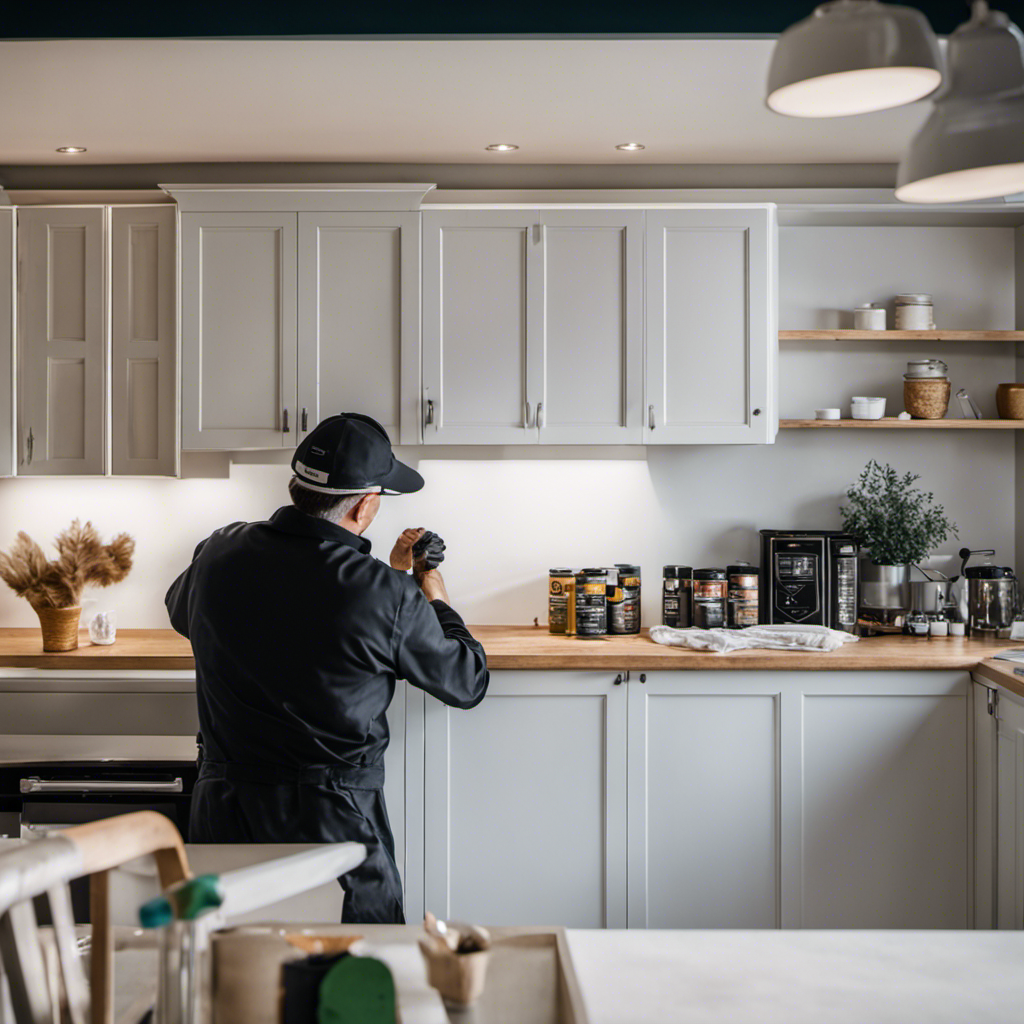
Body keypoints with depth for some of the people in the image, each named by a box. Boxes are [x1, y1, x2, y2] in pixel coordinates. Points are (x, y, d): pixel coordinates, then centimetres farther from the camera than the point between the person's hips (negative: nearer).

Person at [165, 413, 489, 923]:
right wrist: (434, 596, 14)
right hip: (335, 817, -4)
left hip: (223, 806, 4)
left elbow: (180, 609, 23)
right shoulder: (386, 597, -18)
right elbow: (469, 682, -2)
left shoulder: (218, 554, -4)